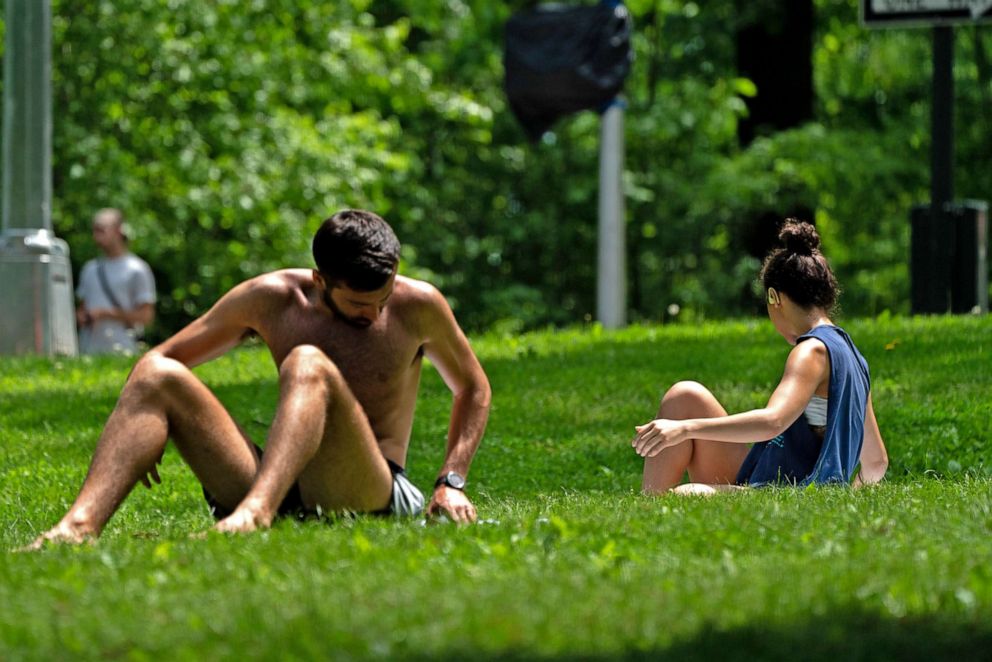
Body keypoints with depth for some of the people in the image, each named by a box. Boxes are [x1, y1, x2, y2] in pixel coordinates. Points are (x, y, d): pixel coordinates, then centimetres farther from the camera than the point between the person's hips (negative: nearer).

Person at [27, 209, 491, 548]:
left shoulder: (417, 306, 1)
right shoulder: (270, 300, 6)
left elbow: (474, 389, 18)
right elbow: (163, 355, 14)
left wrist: (451, 481, 3)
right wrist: (137, 433, -7)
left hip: (373, 493, -3)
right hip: (279, 491, 4)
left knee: (308, 364, -31)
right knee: (158, 375, -15)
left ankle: (255, 513, -59)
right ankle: (80, 523, -38)